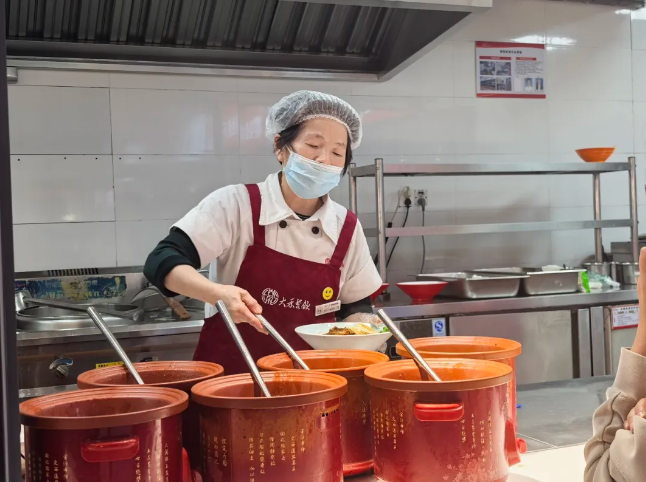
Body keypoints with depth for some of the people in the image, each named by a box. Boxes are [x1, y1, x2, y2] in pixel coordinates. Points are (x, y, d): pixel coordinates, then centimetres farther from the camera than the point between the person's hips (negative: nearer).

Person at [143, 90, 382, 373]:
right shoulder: (235, 203, -8)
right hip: (230, 372, -5)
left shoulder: (347, 227, 2)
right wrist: (217, 293, -30)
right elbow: (162, 262, -14)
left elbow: (357, 306, 11)